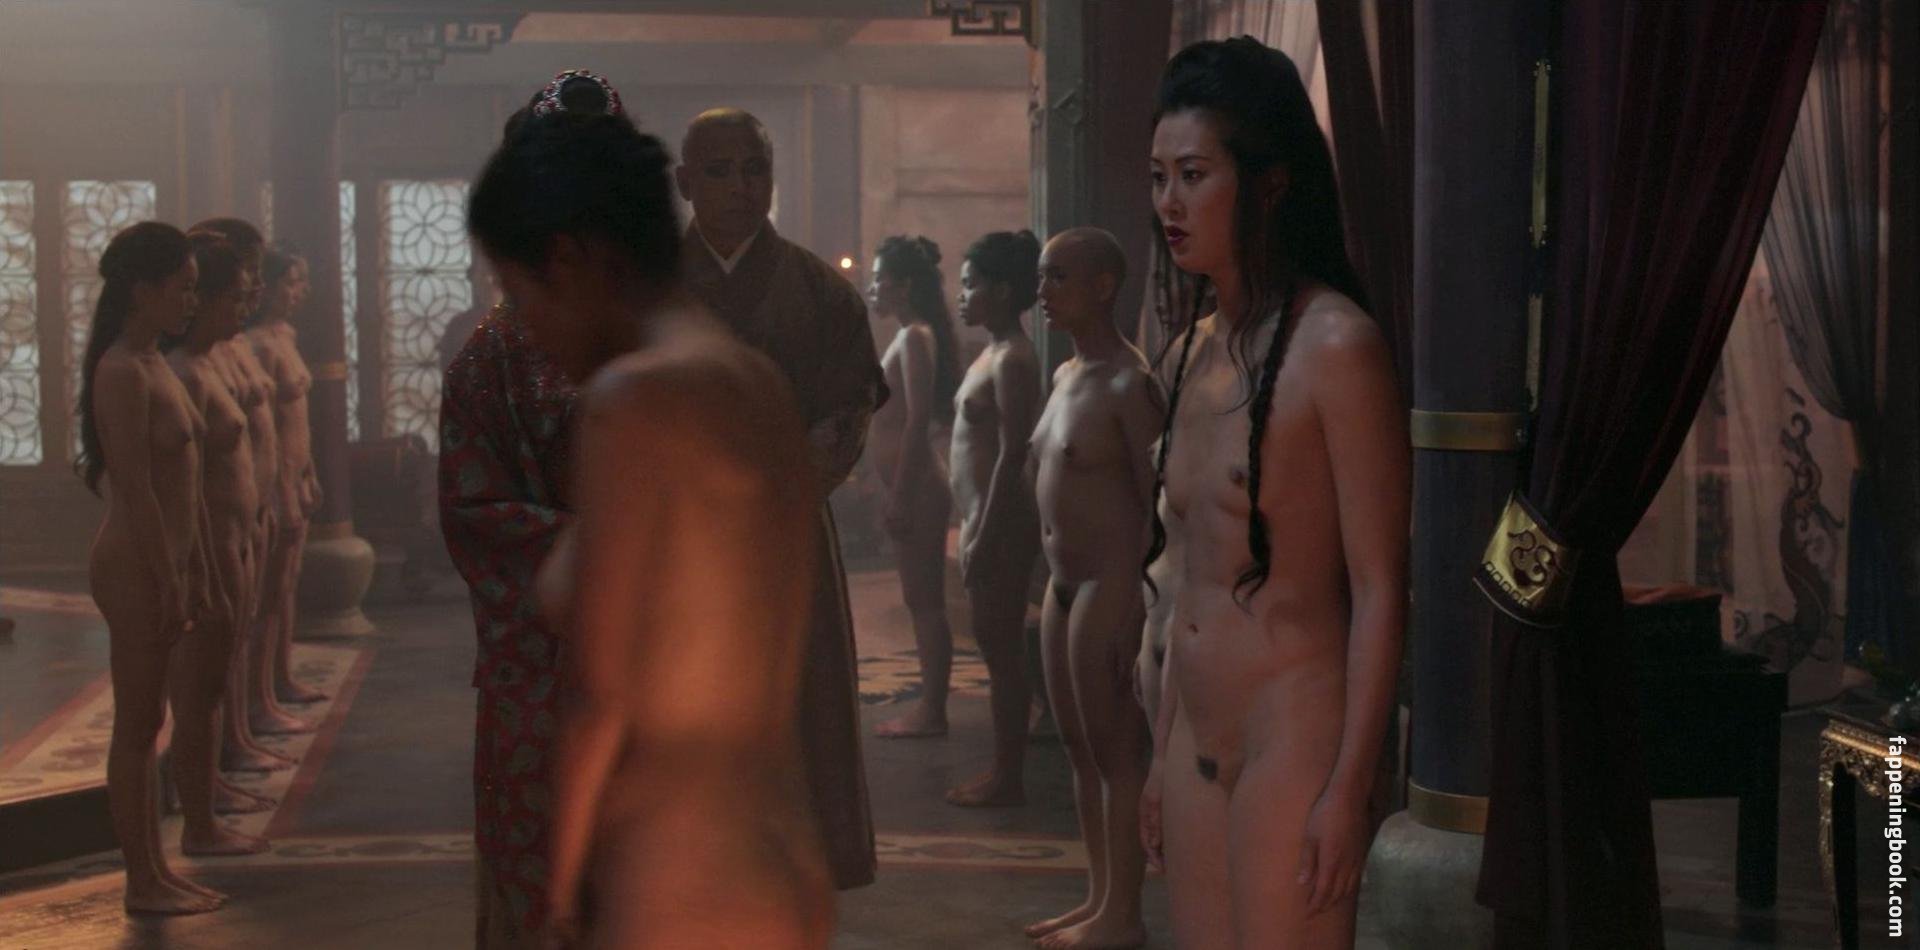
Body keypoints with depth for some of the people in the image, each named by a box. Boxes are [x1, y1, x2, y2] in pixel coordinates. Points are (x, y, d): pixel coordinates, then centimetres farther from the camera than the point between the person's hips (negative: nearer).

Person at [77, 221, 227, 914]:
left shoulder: (155, 365, 14)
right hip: (137, 567, -9)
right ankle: (141, 883, 6)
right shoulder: (122, 372, -16)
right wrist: (171, 584, -19)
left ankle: (156, 872, 20)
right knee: (136, 726, -1)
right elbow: (136, 490, -20)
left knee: (146, 725, 13)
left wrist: (197, 576, 18)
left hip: (165, 563, 9)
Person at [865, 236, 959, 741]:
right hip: (913, 487, 10)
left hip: (917, 488, -10)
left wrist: (901, 499, -21)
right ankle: (930, 707, 18)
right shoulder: (910, 338, 16)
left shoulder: (915, 339, -13)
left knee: (925, 600, -4)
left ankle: (932, 712, 2)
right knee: (923, 601, 12)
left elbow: (918, 422, -19)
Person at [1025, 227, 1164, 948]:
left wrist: (1134, 602, -20)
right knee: (1080, 749, 14)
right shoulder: (1065, 375, 14)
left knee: (1117, 752, -2)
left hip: (1110, 585, -10)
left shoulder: (1128, 384, -14)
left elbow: (1158, 503, -17)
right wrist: (1054, 575, 19)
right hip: (1065, 583, 10)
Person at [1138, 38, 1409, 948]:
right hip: (1200, 738, 8)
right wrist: (1163, 751, 16)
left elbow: (1379, 590, -15)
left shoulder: (1335, 346, -13)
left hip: (1295, 736, -8)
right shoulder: (1195, 352, 10)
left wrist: (1348, 790, -17)